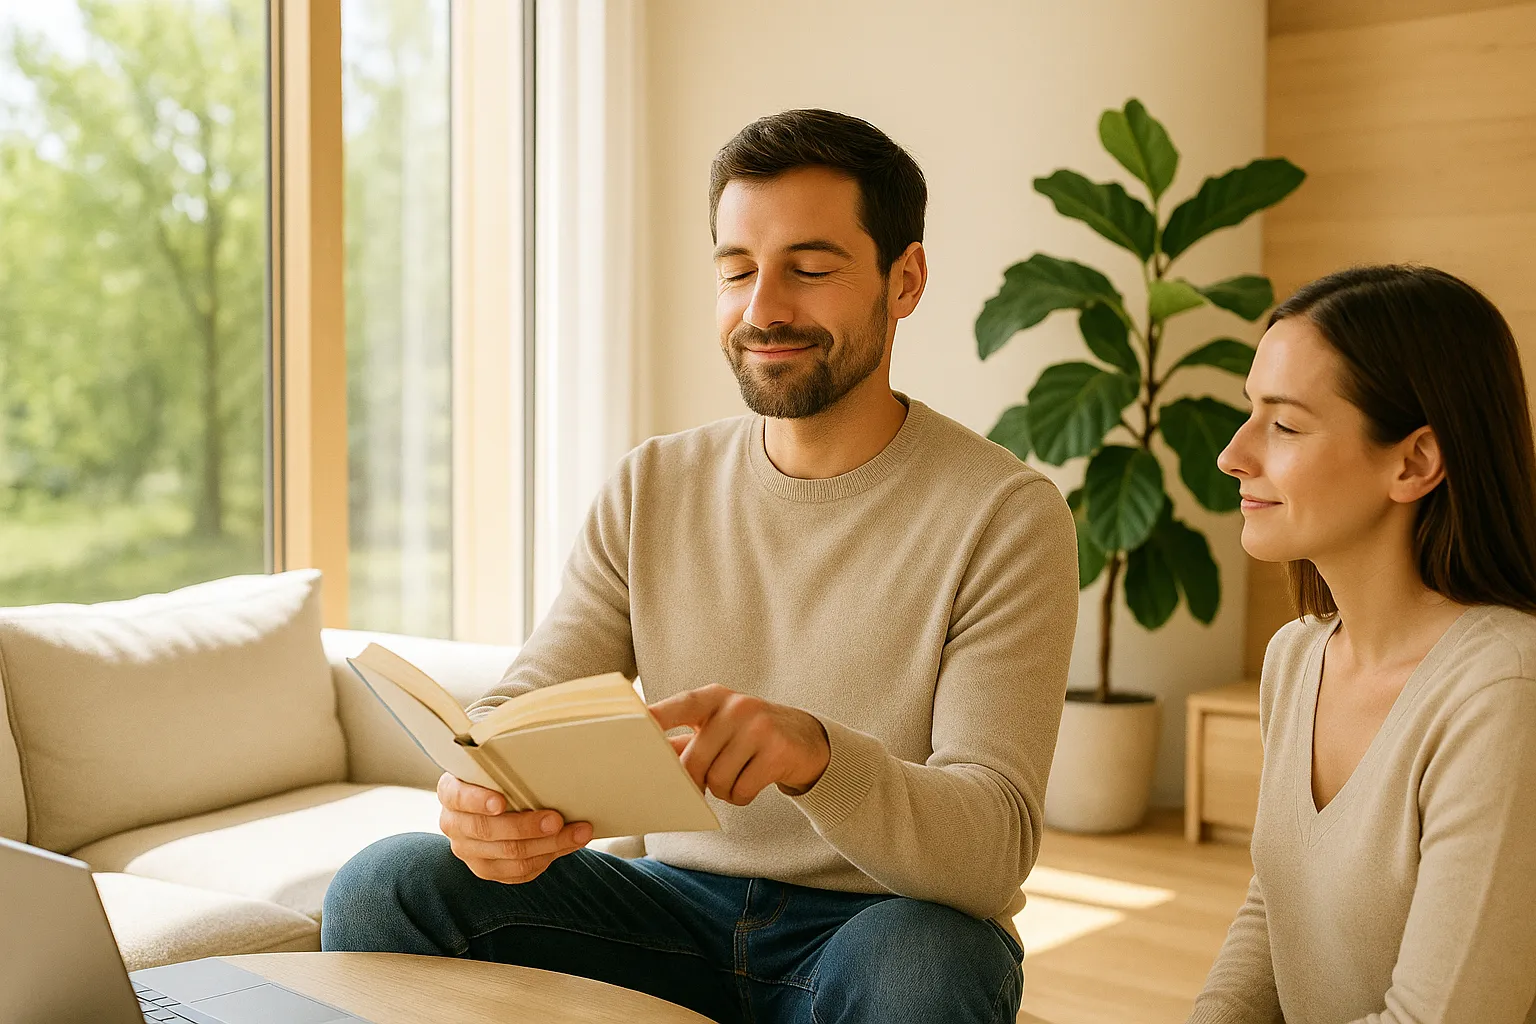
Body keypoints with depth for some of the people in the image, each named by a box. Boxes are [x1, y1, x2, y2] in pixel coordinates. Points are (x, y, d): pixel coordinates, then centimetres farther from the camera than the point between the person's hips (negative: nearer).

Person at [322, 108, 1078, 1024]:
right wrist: (483, 794, -27)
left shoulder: (1008, 516, -10)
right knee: (385, 888, -17)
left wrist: (815, 752, -39)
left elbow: (995, 845, -18)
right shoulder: (650, 490, 4)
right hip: (684, 904, 3)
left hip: (894, 922, -3)